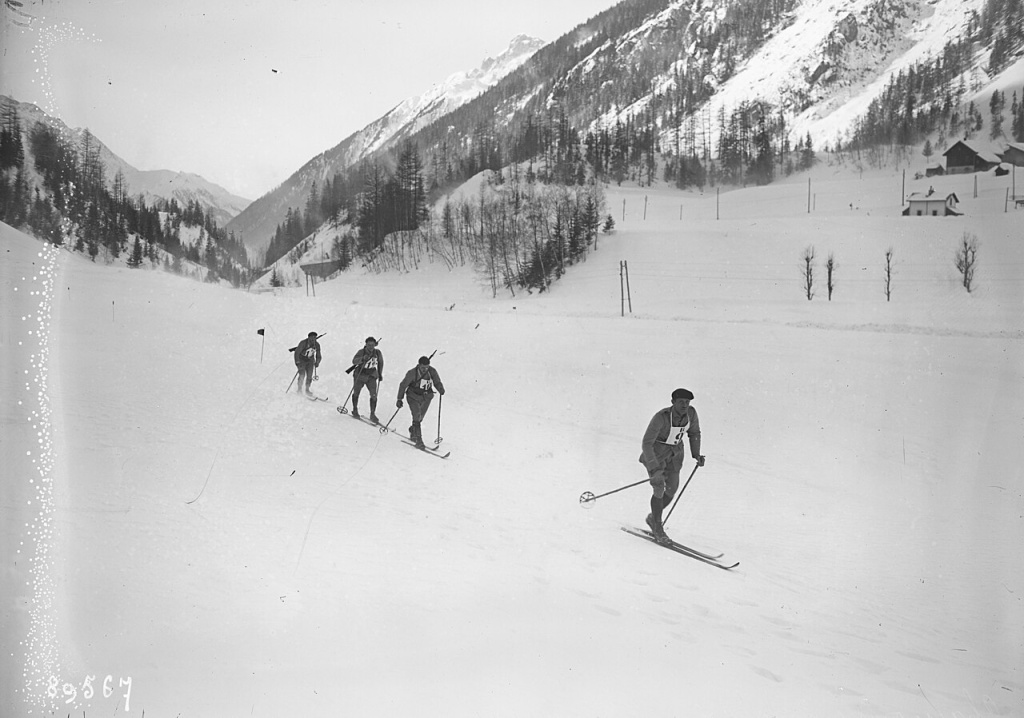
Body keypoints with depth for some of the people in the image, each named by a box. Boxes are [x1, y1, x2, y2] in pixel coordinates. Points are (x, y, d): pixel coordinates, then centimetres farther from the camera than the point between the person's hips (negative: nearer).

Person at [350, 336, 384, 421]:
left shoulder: (377, 353, -8)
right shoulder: (361, 352, -19)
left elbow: (380, 363, 10)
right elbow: (354, 361, -33)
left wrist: (380, 374, 14)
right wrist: (362, 359, -50)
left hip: (371, 377, 1)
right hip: (359, 376, -1)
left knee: (373, 395, -12)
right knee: (356, 393, 14)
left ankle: (372, 414, -3)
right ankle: (355, 410, 37)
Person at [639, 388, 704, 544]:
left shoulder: (691, 413, -15)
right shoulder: (661, 417, -30)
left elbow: (694, 433, 6)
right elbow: (646, 443, -28)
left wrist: (696, 454, -3)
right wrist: (655, 470, -35)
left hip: (675, 454, 5)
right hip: (655, 453, -5)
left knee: (671, 492, 8)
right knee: (659, 491, -13)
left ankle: (653, 517, 35)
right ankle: (658, 529, 7)